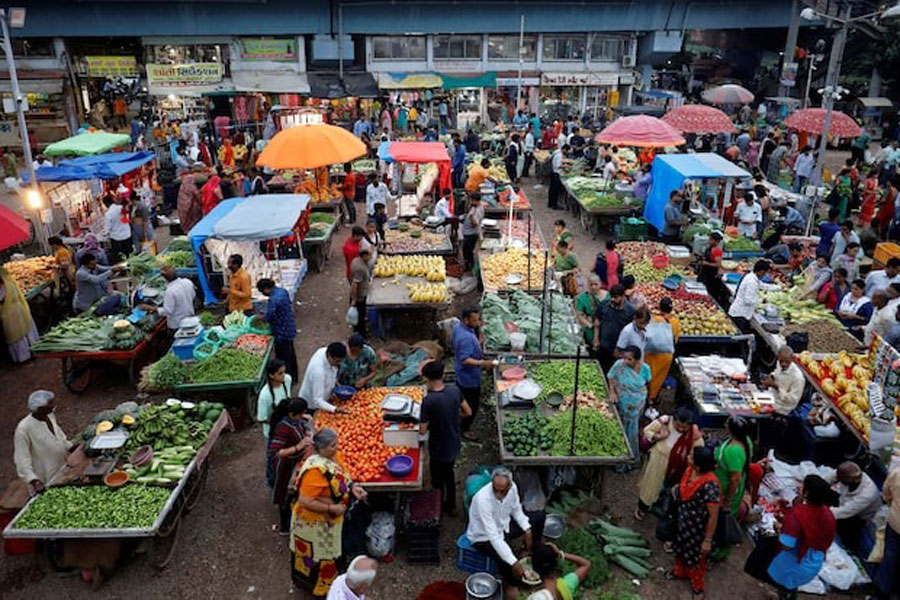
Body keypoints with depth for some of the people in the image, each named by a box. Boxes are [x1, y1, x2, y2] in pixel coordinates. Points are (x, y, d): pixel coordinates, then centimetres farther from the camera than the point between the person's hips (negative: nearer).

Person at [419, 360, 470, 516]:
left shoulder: (428, 400, -29)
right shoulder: (454, 390, -13)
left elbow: (422, 431, -23)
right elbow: (468, 412, -1)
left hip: (439, 449, -5)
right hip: (454, 445, 5)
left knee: (438, 480, 19)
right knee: (449, 474, 28)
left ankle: (438, 510, 39)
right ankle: (451, 507, 45)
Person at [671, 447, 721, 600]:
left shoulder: (710, 486, -39)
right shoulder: (690, 470, -15)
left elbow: (713, 516, -27)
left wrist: (708, 540, -19)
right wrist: (677, 490, -6)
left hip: (697, 528, -7)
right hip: (682, 521, 7)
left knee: (695, 556, 19)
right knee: (680, 547, 30)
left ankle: (697, 585, 46)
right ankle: (680, 571, 59)